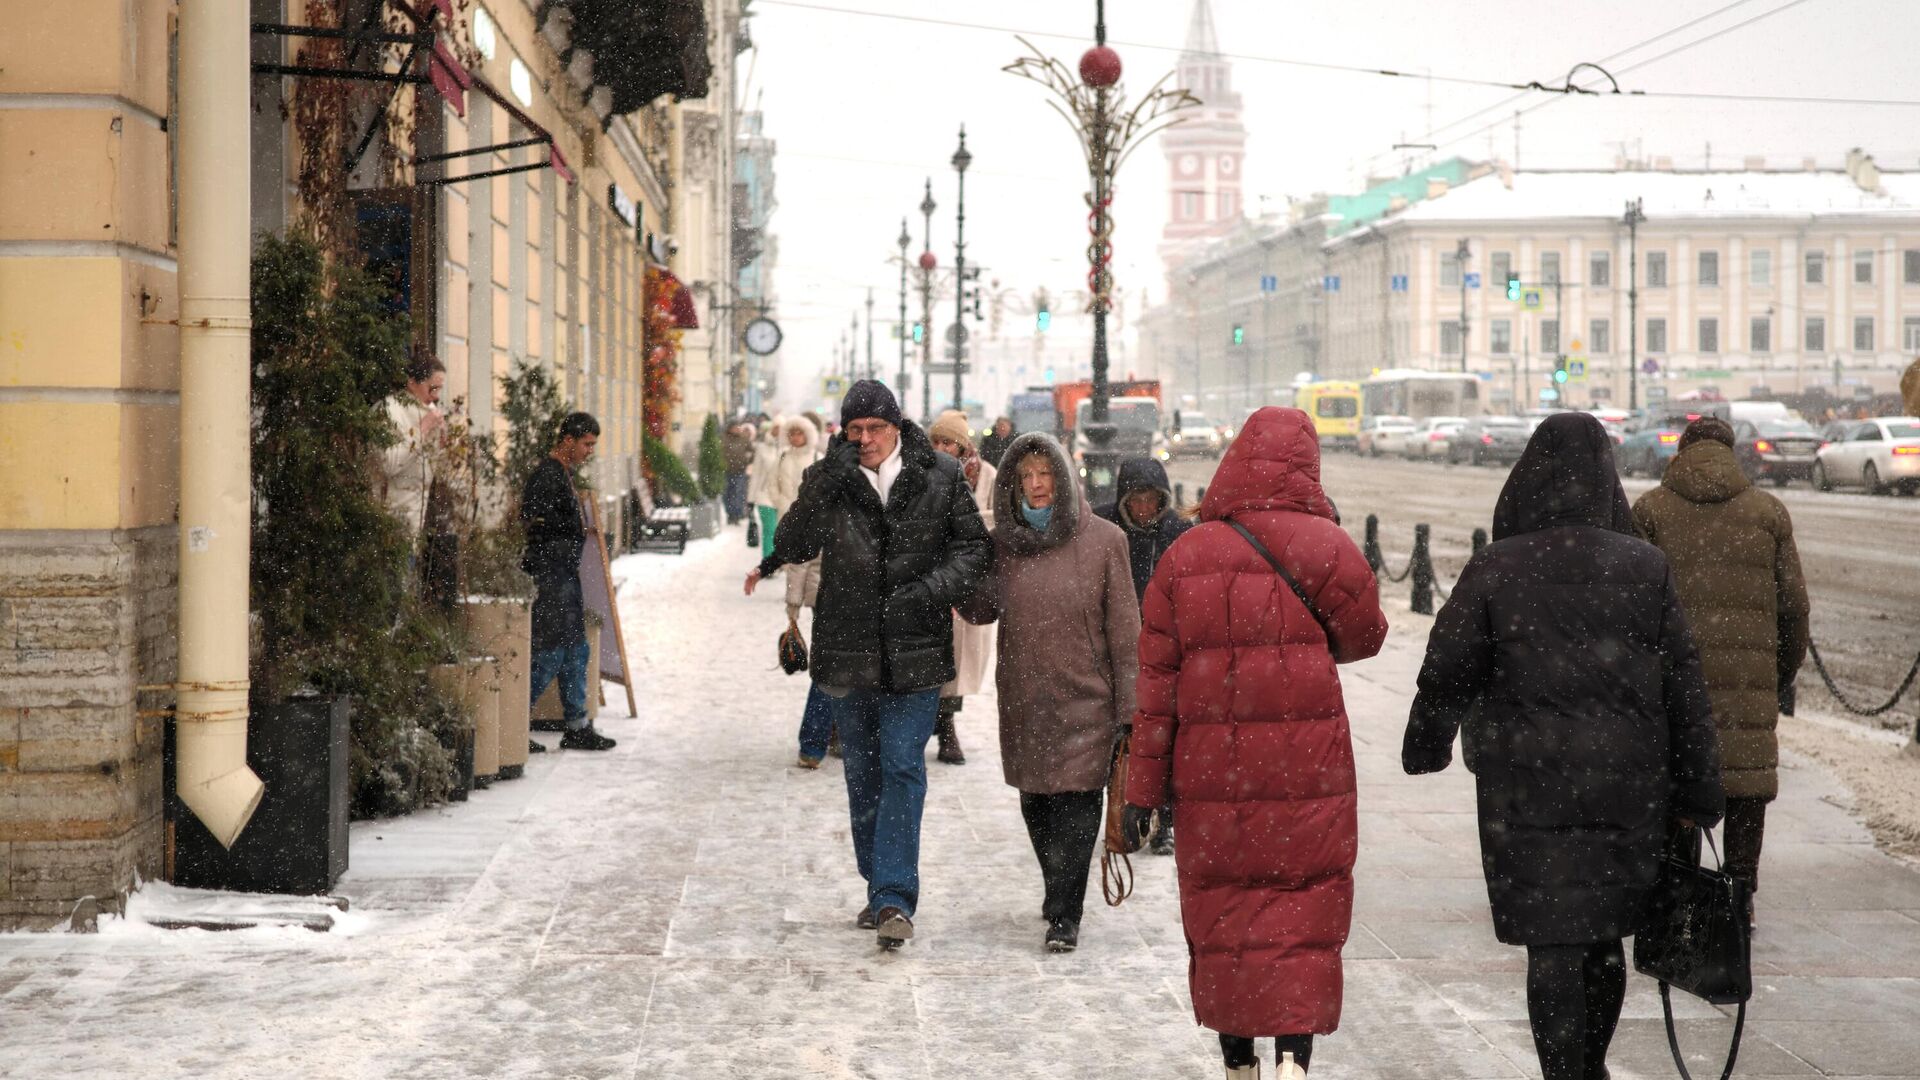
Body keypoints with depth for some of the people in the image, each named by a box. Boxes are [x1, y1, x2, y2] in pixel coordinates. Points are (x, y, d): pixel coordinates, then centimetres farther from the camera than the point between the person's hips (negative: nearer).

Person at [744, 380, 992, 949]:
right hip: (849, 650, 3)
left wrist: (932, 589, -13)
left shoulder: (940, 476, -1)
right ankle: (882, 889, 24)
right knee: (863, 770, 12)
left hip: (915, 651, -2)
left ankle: (894, 899, -9)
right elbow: (793, 546, -7)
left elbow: (976, 548, 3)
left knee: (902, 767, -8)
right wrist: (830, 476, -17)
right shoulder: (828, 479, 1)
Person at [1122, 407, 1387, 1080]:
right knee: (1305, 921, 3)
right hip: (1308, 774, -2)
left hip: (1211, 775, 2)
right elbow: (1364, 638, 8)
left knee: (1223, 920, 13)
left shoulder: (1185, 555, 2)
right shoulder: (1327, 546, -5)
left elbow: (1156, 680, 2)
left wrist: (1143, 786, 6)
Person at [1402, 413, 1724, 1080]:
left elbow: (1447, 674, -1)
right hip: (1626, 787, 3)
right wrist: (1695, 794, 6)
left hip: (1529, 788, -3)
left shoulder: (1494, 570, -7)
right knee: (1605, 936, 18)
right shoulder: (1646, 568, -2)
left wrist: (1425, 748, 18)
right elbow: (1683, 687, -1)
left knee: (1553, 946, 1)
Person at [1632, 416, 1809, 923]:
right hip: (1748, 670, 0)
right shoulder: (1767, 510, 8)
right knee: (1746, 775, 5)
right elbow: (1792, 600, 9)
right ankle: (1741, 893, 6)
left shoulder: (1651, 509, 4)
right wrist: (1788, 668, 20)